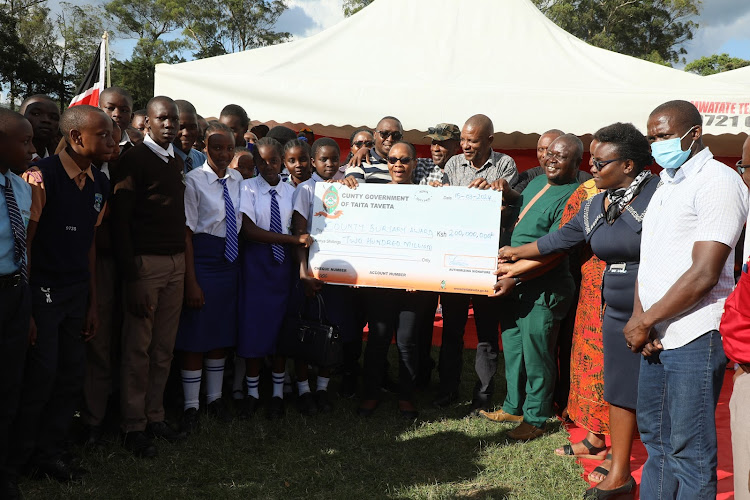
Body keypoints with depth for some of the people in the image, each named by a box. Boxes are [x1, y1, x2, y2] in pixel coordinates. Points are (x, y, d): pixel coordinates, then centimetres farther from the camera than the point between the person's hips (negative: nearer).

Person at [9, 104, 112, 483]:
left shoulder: (99, 183, 6)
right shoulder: (41, 176, -13)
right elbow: (24, 242, -12)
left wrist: (92, 303, 12)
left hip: (77, 294, 6)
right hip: (42, 291, -6)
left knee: (71, 377, 8)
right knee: (41, 377, 0)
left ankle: (50, 451, 27)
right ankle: (18, 458, 22)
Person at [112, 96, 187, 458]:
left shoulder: (177, 162, 15)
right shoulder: (134, 159, -6)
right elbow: (120, 221, -11)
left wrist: (184, 261, 13)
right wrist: (131, 278, -16)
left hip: (176, 262, 6)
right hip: (146, 262, -6)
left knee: (164, 347, 11)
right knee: (138, 349, 0)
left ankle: (155, 416, 22)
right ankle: (133, 426, 11)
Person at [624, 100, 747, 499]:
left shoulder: (717, 181, -11)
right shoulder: (666, 185, 17)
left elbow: (704, 274, -19)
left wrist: (644, 322, -12)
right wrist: (640, 319, -1)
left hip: (694, 336, -9)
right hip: (655, 336, 9)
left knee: (688, 449, 0)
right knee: (654, 435, 19)